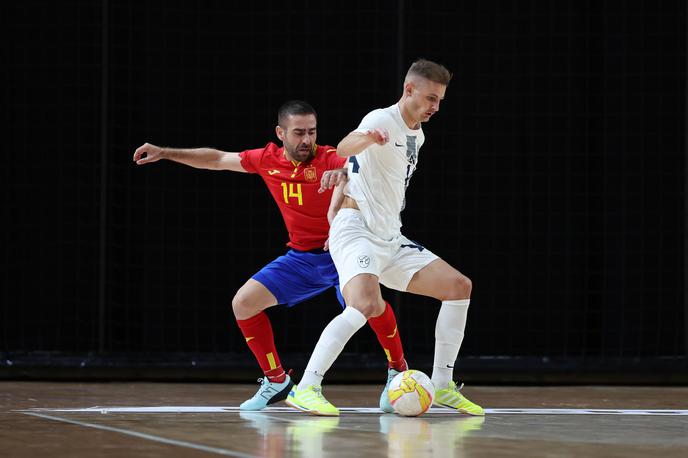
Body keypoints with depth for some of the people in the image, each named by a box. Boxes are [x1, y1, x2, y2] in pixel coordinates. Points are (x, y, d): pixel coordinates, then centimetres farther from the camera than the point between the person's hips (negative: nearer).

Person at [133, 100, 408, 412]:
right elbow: (217, 159, 12)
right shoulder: (268, 160, -1)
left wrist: (344, 172, -59)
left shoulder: (329, 159, -17)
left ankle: (398, 371, -10)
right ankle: (276, 380, 12)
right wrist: (165, 153, 12)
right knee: (243, 303, -4)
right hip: (301, 256, 6)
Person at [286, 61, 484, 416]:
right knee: (365, 306, -31)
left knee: (459, 286, 2)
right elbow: (343, 149, -34)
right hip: (357, 231, -9)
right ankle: (304, 389, -28)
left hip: (390, 240, 9)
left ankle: (441, 386, 8)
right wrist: (364, 138, -56)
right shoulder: (383, 120, -12)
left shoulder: (416, 135, 17)